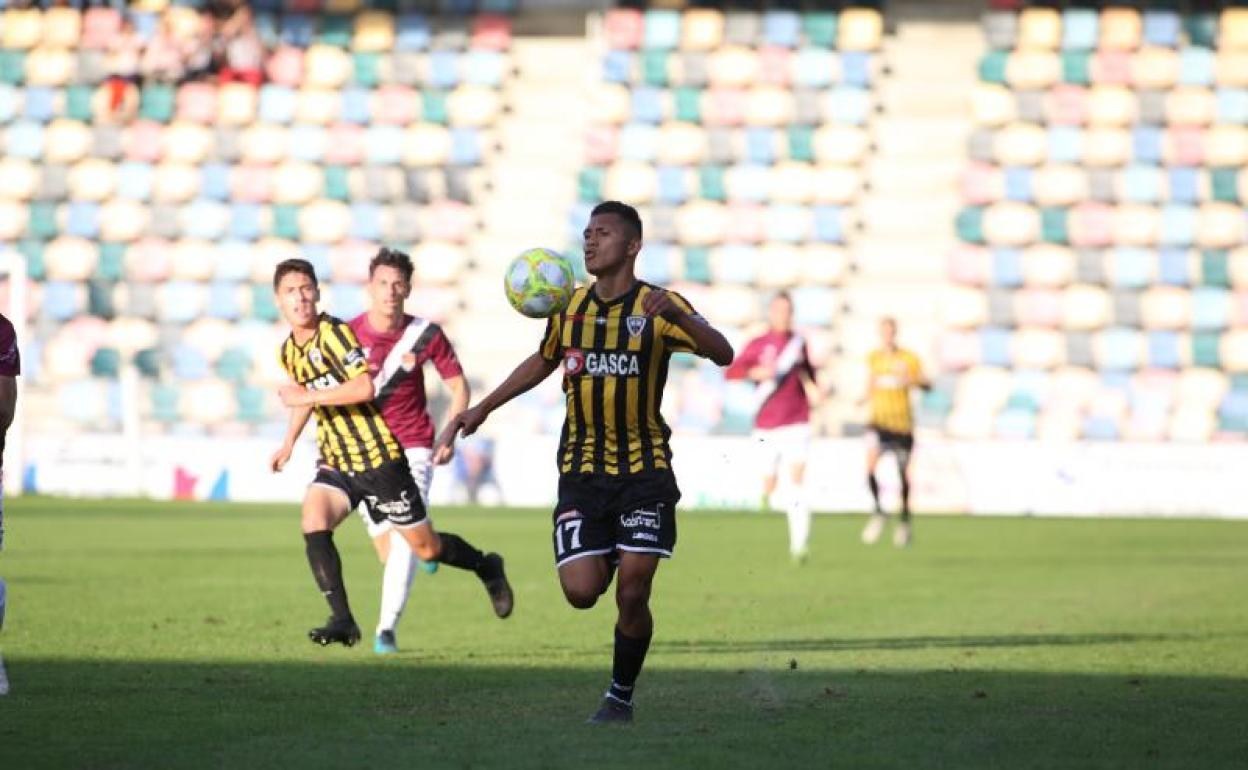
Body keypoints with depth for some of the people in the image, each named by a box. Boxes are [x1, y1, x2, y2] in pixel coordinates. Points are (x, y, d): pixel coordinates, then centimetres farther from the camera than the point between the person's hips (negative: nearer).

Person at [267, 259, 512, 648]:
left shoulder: (333, 332, -18)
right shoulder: (288, 351, 7)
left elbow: (364, 387, -30)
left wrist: (306, 396, -26)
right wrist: (289, 443, 24)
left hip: (378, 458, -6)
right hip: (335, 464, 6)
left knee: (426, 548, 4)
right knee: (313, 522, -22)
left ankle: (487, 567, 34)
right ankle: (342, 620, -19)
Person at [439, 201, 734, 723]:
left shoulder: (657, 307, -7)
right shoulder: (570, 307, 6)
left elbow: (723, 355, -21)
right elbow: (544, 361, 25)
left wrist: (676, 317, -38)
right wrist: (482, 409, 23)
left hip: (645, 470, -3)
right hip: (582, 468, 3)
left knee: (632, 597, -9)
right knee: (581, 592, -11)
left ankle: (621, 696, 14)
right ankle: (606, 559, 26)